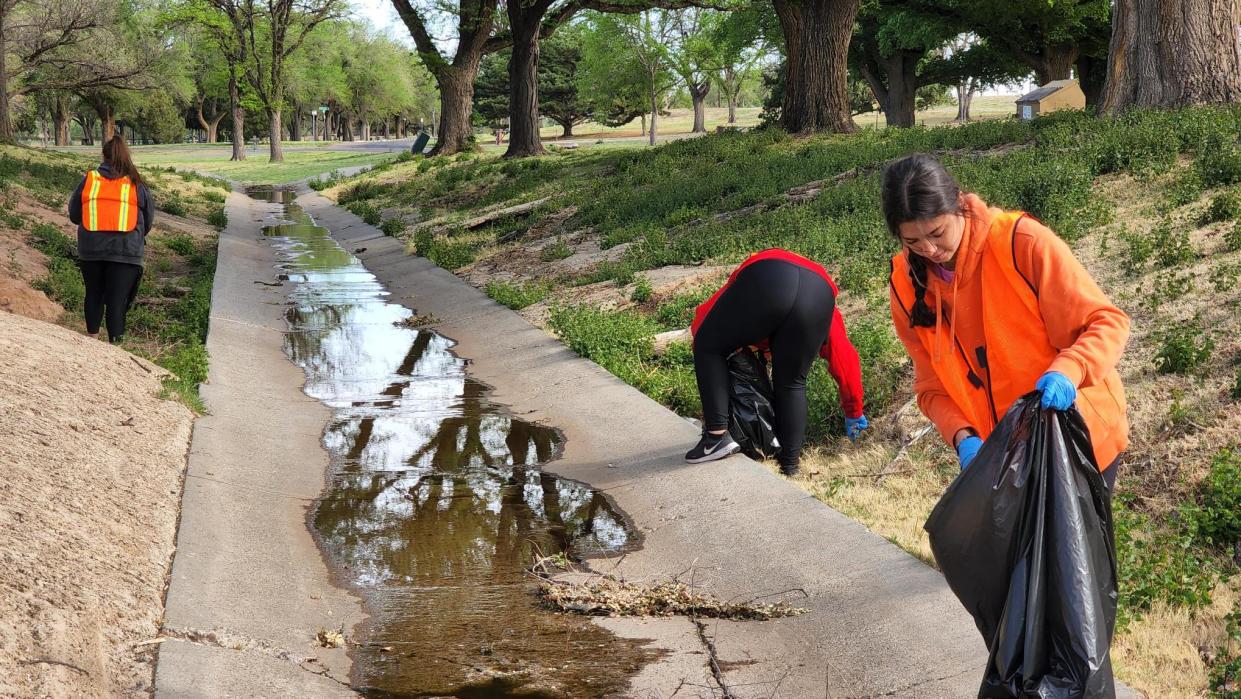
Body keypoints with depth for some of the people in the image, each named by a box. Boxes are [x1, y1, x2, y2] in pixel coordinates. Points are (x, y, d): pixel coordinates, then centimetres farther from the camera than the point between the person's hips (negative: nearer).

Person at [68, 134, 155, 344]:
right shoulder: (136, 184, 0)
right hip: (126, 251, -2)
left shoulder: (88, 180, 2)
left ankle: (92, 337, 29)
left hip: (91, 250, 2)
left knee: (94, 294, 19)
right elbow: (149, 218, 8)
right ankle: (114, 342, -1)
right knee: (118, 299, 1)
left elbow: (74, 214, 9)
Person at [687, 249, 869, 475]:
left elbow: (700, 326, 34)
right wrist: (854, 413, 59)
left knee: (709, 348, 20)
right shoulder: (829, 314, 45)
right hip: (820, 293, 2)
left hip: (766, 281, -2)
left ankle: (718, 437, 10)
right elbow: (846, 361, 46)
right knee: (792, 385, 23)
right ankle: (790, 468, 21)